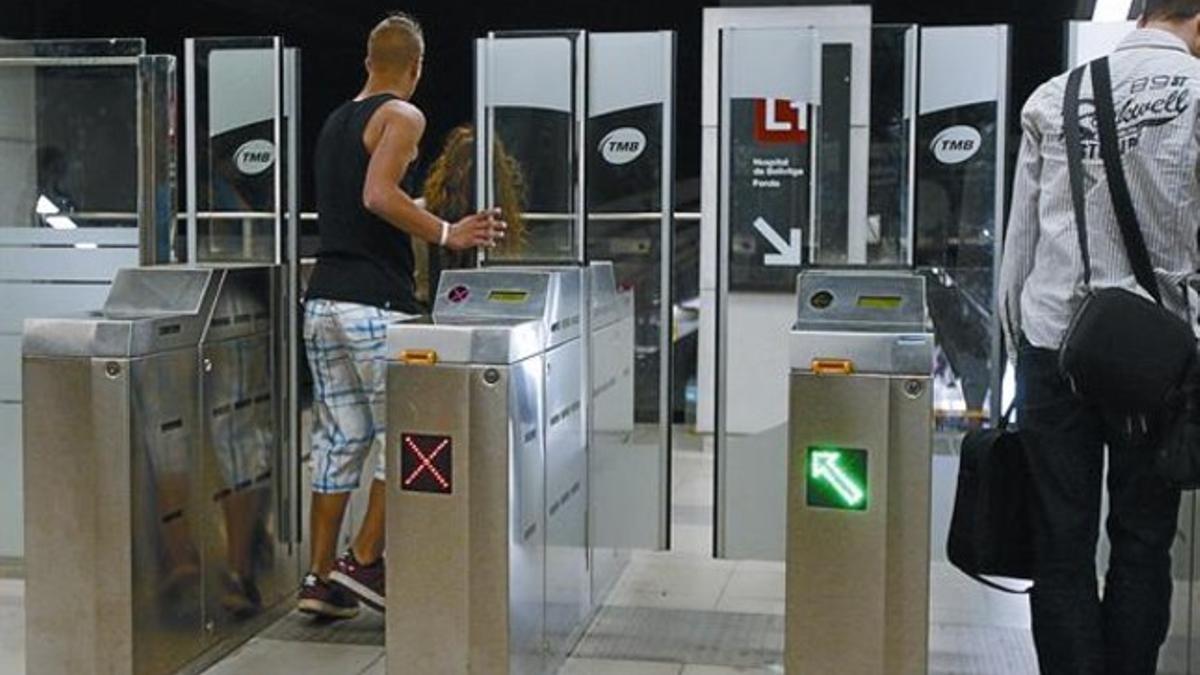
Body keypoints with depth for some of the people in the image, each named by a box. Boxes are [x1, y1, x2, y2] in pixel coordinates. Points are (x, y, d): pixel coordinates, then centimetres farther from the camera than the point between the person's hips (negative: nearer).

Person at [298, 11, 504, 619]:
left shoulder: (335, 122, 20)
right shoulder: (401, 116, -5)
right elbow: (379, 196, -20)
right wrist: (446, 234, -14)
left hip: (323, 297, 8)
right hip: (376, 302, -8)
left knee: (338, 439, 10)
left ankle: (322, 579, 11)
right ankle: (364, 561, 4)